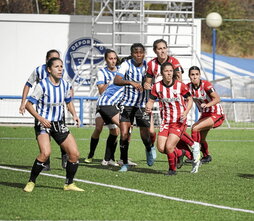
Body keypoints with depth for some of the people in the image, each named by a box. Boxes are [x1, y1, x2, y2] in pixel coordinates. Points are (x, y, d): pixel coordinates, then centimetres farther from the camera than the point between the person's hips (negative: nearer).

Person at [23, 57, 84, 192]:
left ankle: (69, 184, 15)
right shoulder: (42, 85, -15)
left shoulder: (65, 85, 3)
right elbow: (29, 104, -12)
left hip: (59, 124, 6)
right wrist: (40, 118, -25)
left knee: (74, 153, -3)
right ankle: (31, 182, -10)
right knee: (45, 153, -27)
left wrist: (74, 115, 3)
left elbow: (68, 101, 21)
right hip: (43, 124, -6)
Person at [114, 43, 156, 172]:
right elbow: (116, 80, -23)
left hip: (143, 104, 1)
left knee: (145, 136, -1)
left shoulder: (148, 65, -1)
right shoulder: (126, 64, -9)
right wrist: (131, 82, -39)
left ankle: (150, 149, 35)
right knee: (124, 134, -10)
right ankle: (125, 163, 3)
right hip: (127, 103, -1)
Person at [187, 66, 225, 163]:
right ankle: (206, 156, 40)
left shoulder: (206, 85, -22)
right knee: (201, 139, 12)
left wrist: (207, 105, -49)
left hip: (216, 115, -7)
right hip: (205, 115, 7)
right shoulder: (189, 87, -6)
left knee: (195, 128, -23)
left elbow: (217, 99, -32)